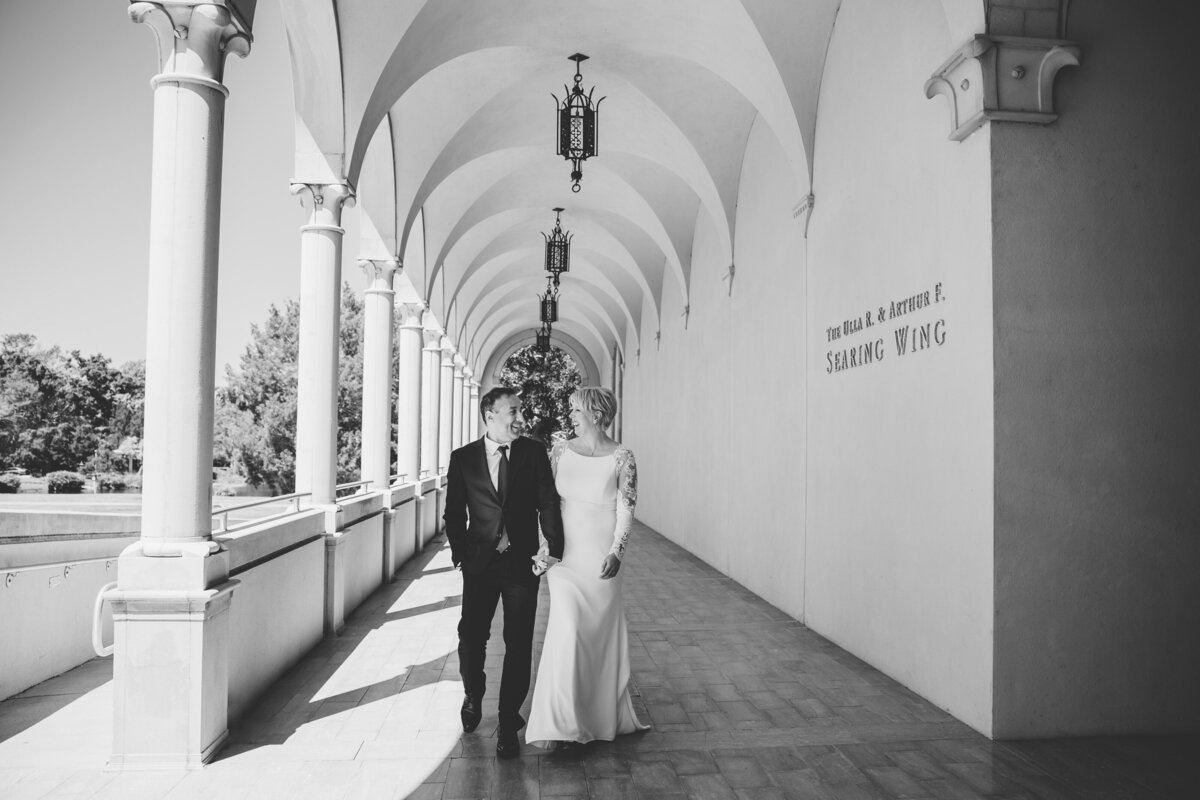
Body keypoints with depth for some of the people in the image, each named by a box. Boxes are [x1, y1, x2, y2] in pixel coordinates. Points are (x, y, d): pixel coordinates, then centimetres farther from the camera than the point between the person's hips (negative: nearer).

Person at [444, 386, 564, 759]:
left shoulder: (534, 452, -1)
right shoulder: (463, 458, 0)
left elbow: (548, 503, -1)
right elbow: (454, 512, 5)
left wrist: (555, 552, -6)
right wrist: (460, 554, -2)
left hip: (522, 561, 0)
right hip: (479, 562, 1)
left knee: (519, 645, 3)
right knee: (471, 637, 8)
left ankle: (508, 723, 18)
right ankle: (473, 696, 39)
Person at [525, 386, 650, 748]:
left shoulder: (621, 458, -5)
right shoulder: (560, 452, 3)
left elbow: (626, 511, -7)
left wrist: (615, 552, -19)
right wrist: (545, 548, 0)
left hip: (601, 557, -1)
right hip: (564, 554, 1)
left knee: (600, 632, 8)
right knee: (566, 629, -7)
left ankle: (602, 714, 29)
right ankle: (558, 724, 2)